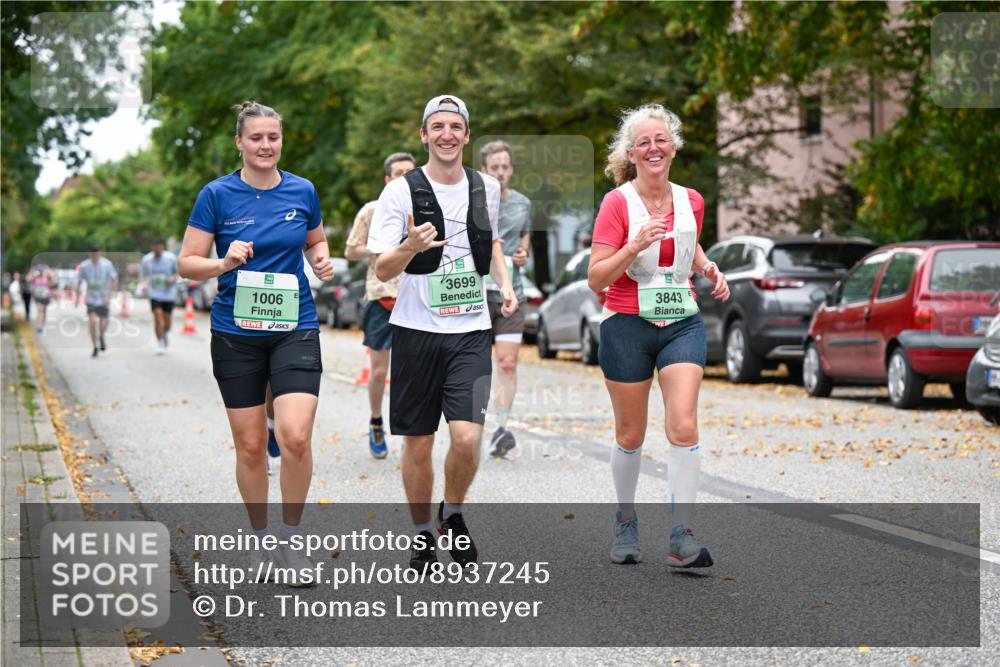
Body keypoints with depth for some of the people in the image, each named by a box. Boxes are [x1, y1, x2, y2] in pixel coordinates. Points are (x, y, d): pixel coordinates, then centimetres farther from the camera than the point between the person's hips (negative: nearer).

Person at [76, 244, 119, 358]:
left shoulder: (107, 264, -8)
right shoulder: (84, 265, -4)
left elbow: (114, 280, -4)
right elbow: (79, 282, 7)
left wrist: (109, 296, -12)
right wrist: (77, 297, 1)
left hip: (103, 300, 0)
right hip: (91, 299, 0)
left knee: (102, 324, -2)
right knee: (92, 322, -13)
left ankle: (101, 338, 34)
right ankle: (95, 348, -1)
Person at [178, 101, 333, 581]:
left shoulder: (303, 191, 3)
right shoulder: (217, 194, -3)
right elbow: (186, 263, -1)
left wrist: (321, 259, -2)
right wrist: (224, 263, -20)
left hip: (295, 329, 1)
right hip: (236, 332, 0)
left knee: (295, 437, -16)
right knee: (250, 446, 5)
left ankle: (291, 537, 4)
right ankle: (259, 539, 25)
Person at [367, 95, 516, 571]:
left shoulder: (487, 188, 6)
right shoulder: (401, 191, -5)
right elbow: (382, 268, -7)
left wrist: (505, 283, 8)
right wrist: (410, 247, -28)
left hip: (470, 330, 2)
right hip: (417, 329, -2)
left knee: (467, 437, -13)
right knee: (418, 444, 5)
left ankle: (453, 514, 15)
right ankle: (422, 534, 24)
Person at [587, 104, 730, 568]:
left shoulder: (691, 201, 5)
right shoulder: (617, 203, -7)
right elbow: (596, 279, -12)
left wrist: (708, 268, 6)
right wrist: (635, 246, -25)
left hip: (682, 324, 2)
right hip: (627, 326, -2)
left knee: (683, 426, -14)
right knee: (630, 436, 8)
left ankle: (681, 538, -12)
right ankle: (626, 524, 29)